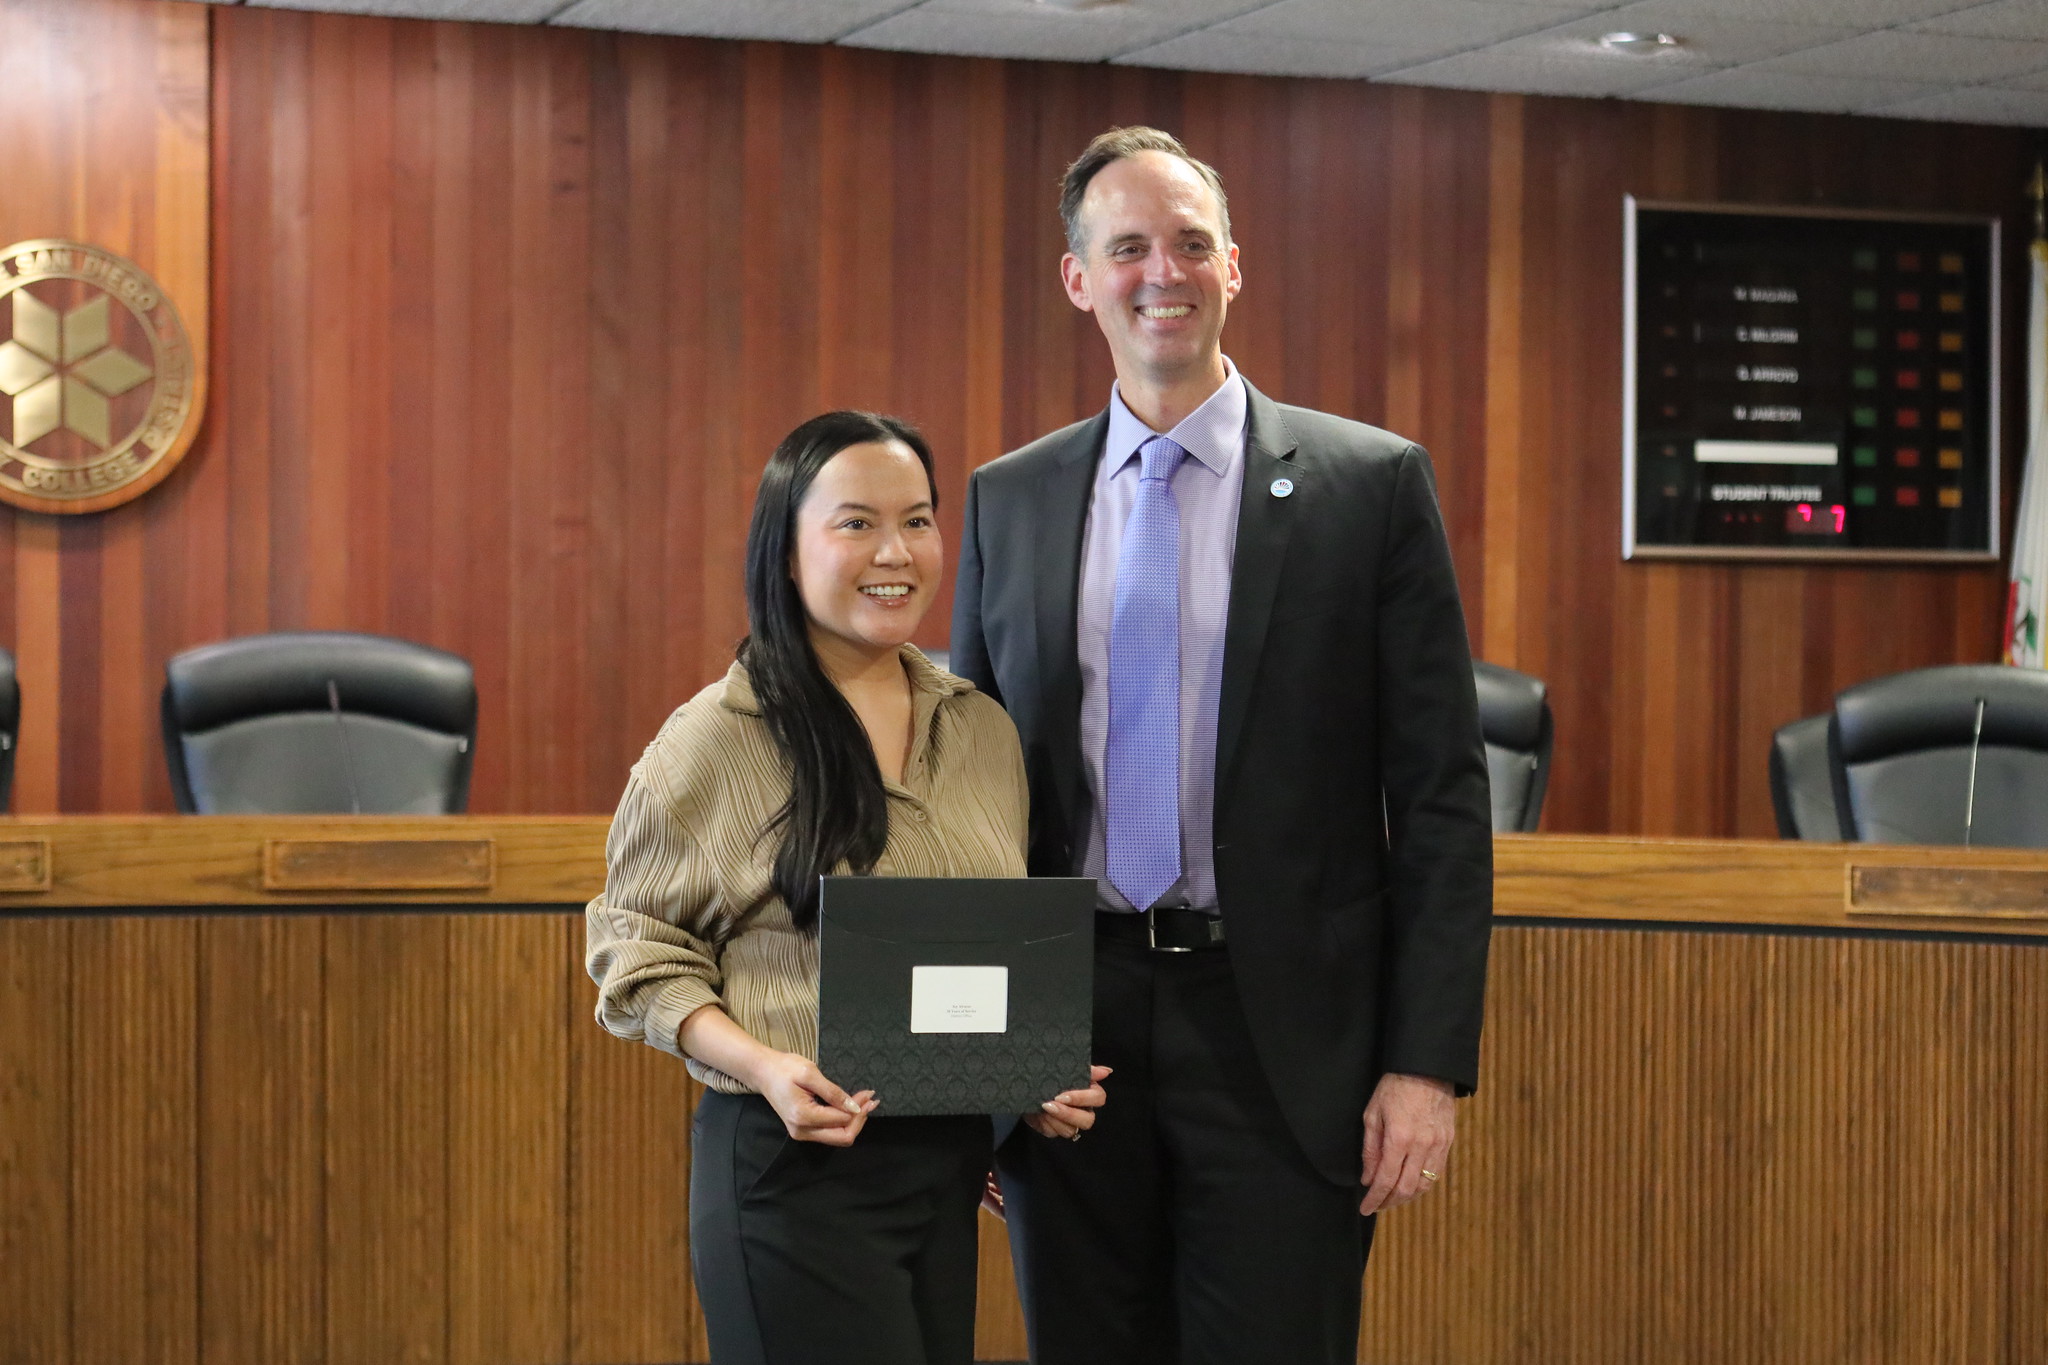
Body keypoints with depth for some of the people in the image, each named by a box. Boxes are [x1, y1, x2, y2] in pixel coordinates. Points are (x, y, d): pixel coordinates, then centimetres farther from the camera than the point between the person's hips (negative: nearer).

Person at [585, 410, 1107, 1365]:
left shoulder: (983, 730, 9)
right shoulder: (713, 741, -6)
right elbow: (639, 951, -3)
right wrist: (763, 1067, -18)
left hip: (949, 1160, 5)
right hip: (794, 1164, -5)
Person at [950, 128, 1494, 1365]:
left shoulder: (1371, 485, 0)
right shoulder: (1007, 501, 10)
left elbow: (1441, 796, -2)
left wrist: (1429, 1062, -9)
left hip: (1281, 1042, -3)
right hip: (1068, 1027, 3)